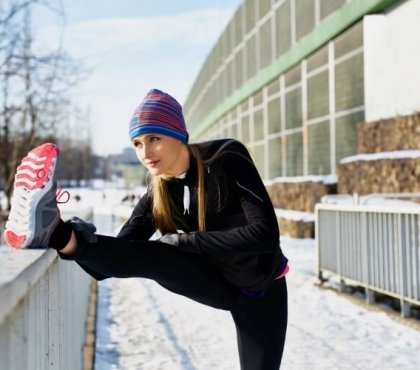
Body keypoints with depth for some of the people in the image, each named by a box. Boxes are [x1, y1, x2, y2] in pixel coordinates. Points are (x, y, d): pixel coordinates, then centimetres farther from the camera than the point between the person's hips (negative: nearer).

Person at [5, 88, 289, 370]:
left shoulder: (227, 159, -22)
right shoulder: (157, 196, -8)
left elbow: (265, 235, -30)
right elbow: (124, 254, -14)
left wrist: (185, 241, -29)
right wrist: (81, 239, -35)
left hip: (260, 290, -3)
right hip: (217, 283, 3)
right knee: (149, 258, -25)